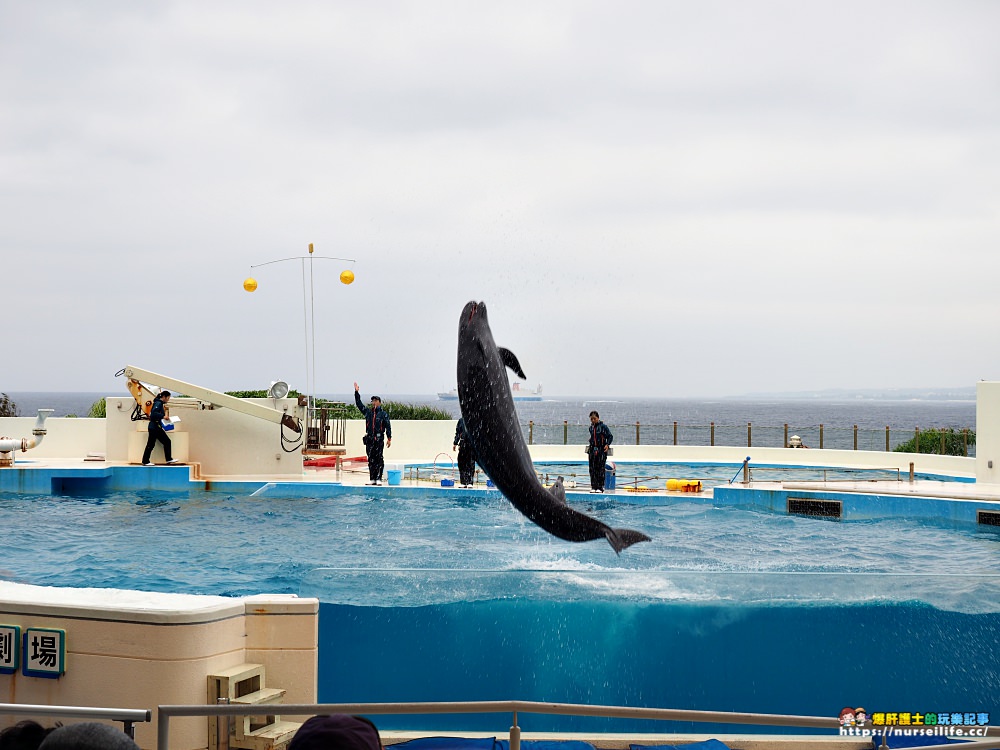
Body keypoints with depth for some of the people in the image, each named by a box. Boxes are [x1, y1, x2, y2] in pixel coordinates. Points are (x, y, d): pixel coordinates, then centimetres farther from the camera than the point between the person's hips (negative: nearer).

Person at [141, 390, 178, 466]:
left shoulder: (160, 404, 15)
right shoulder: (158, 403, -14)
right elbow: (153, 413, -28)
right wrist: (163, 416, -28)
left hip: (158, 428, 10)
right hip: (154, 427, -10)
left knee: (167, 442, 9)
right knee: (150, 444, -3)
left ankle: (169, 459, 12)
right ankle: (145, 462, 4)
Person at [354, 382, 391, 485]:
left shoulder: (383, 414, 2)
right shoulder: (368, 411, 13)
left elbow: (388, 426, 1)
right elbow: (359, 404, 13)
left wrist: (389, 438, -5)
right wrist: (356, 392, 7)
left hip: (379, 439, -4)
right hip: (369, 439, 4)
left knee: (379, 459, -5)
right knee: (371, 460, 5)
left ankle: (378, 478, -4)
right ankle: (372, 479, 8)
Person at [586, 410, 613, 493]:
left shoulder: (603, 426, -4)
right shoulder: (591, 427, 13)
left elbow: (610, 436, -2)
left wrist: (607, 444, -15)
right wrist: (589, 446, 20)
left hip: (601, 450, -6)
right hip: (593, 450, 6)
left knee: (600, 469, -6)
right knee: (592, 469, 3)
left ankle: (600, 487, -5)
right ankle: (593, 487, 8)